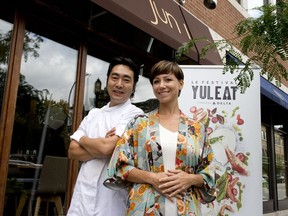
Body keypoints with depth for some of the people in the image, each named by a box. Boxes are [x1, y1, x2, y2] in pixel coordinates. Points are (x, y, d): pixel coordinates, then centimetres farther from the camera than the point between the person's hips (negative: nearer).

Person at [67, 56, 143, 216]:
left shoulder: (135, 115, -10)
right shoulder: (93, 114, 9)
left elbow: (106, 148, -20)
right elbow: (72, 152, 3)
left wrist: (83, 140, -2)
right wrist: (101, 148, -13)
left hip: (111, 200, -5)